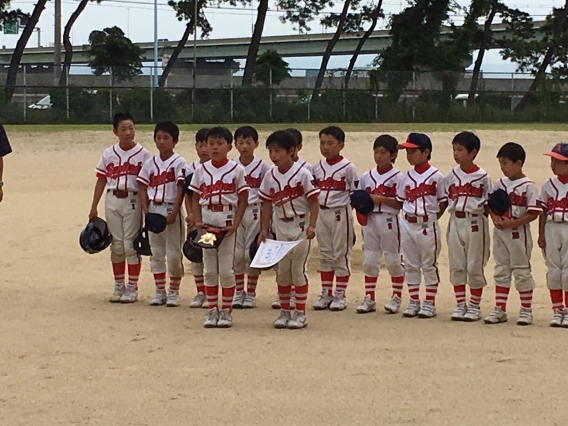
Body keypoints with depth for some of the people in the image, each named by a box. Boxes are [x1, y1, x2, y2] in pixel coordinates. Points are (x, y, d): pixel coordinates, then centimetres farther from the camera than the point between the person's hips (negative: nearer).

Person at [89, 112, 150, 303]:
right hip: (112, 200, 3)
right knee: (116, 245, 8)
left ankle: (132, 288, 5)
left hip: (132, 201, -3)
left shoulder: (142, 154, -1)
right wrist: (94, 207, 7)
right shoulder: (108, 154, 7)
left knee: (131, 244, -2)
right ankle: (119, 286, 17)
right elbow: (101, 181, 10)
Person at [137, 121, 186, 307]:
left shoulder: (179, 163, -5)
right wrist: (146, 211, -3)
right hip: (153, 210, 5)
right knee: (156, 253, 8)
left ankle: (174, 292, 11)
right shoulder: (150, 163, 9)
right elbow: (143, 189, 10)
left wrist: (173, 213, -18)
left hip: (171, 210, -5)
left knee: (174, 253, 0)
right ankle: (160, 292, 16)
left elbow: (181, 190, -11)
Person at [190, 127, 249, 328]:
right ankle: (212, 311, 13)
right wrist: (197, 221, -4)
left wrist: (235, 224, -11)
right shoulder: (201, 170, 6)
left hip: (227, 223, -3)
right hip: (207, 224, 3)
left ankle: (226, 311, 8)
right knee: (209, 270, 7)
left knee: (226, 269, 0)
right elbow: (195, 198, 8)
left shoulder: (236, 170, -2)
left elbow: (243, 200, -2)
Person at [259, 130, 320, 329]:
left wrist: (311, 226, -19)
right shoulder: (270, 176, 2)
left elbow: (314, 201, -11)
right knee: (282, 271, 7)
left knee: (298, 269, -3)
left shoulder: (302, 174, -12)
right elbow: (267, 204, 8)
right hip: (280, 229, 5)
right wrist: (264, 229, 5)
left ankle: (300, 313, 5)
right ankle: (284, 311, 17)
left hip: (301, 228, -4)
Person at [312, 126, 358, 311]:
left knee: (341, 255, 1)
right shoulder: (317, 167, 7)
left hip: (340, 214, -5)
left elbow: (355, 194, -6)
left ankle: (340, 295, 8)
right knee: (324, 255, 10)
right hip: (321, 213, 5)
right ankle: (326, 294, 17)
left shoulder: (348, 167, -7)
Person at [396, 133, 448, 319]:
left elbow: (444, 202, -3)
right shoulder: (407, 177, 8)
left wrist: (432, 218, -7)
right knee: (410, 265, 9)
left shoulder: (436, 176, -7)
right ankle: (413, 302, 17)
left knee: (429, 265, 2)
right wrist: (408, 215, 4)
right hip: (408, 225, 5)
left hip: (428, 226, -5)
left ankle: (430, 303, 8)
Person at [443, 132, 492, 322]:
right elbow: (445, 200, 10)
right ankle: (460, 304, 15)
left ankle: (474, 306, 10)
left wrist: (481, 220, -9)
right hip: (455, 221, 4)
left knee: (475, 266, 1)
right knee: (456, 266, 6)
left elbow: (488, 204, -1)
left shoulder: (482, 176, -4)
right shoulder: (451, 176, 6)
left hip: (475, 222, -4)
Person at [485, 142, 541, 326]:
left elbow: (533, 213, -14)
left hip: (518, 233, -6)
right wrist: (495, 218, -10)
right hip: (500, 233, 6)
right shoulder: (499, 184, 8)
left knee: (521, 271, 1)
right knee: (501, 271, 10)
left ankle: (526, 310, 10)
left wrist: (511, 223, -20)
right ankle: (499, 309, 16)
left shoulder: (528, 186, -10)